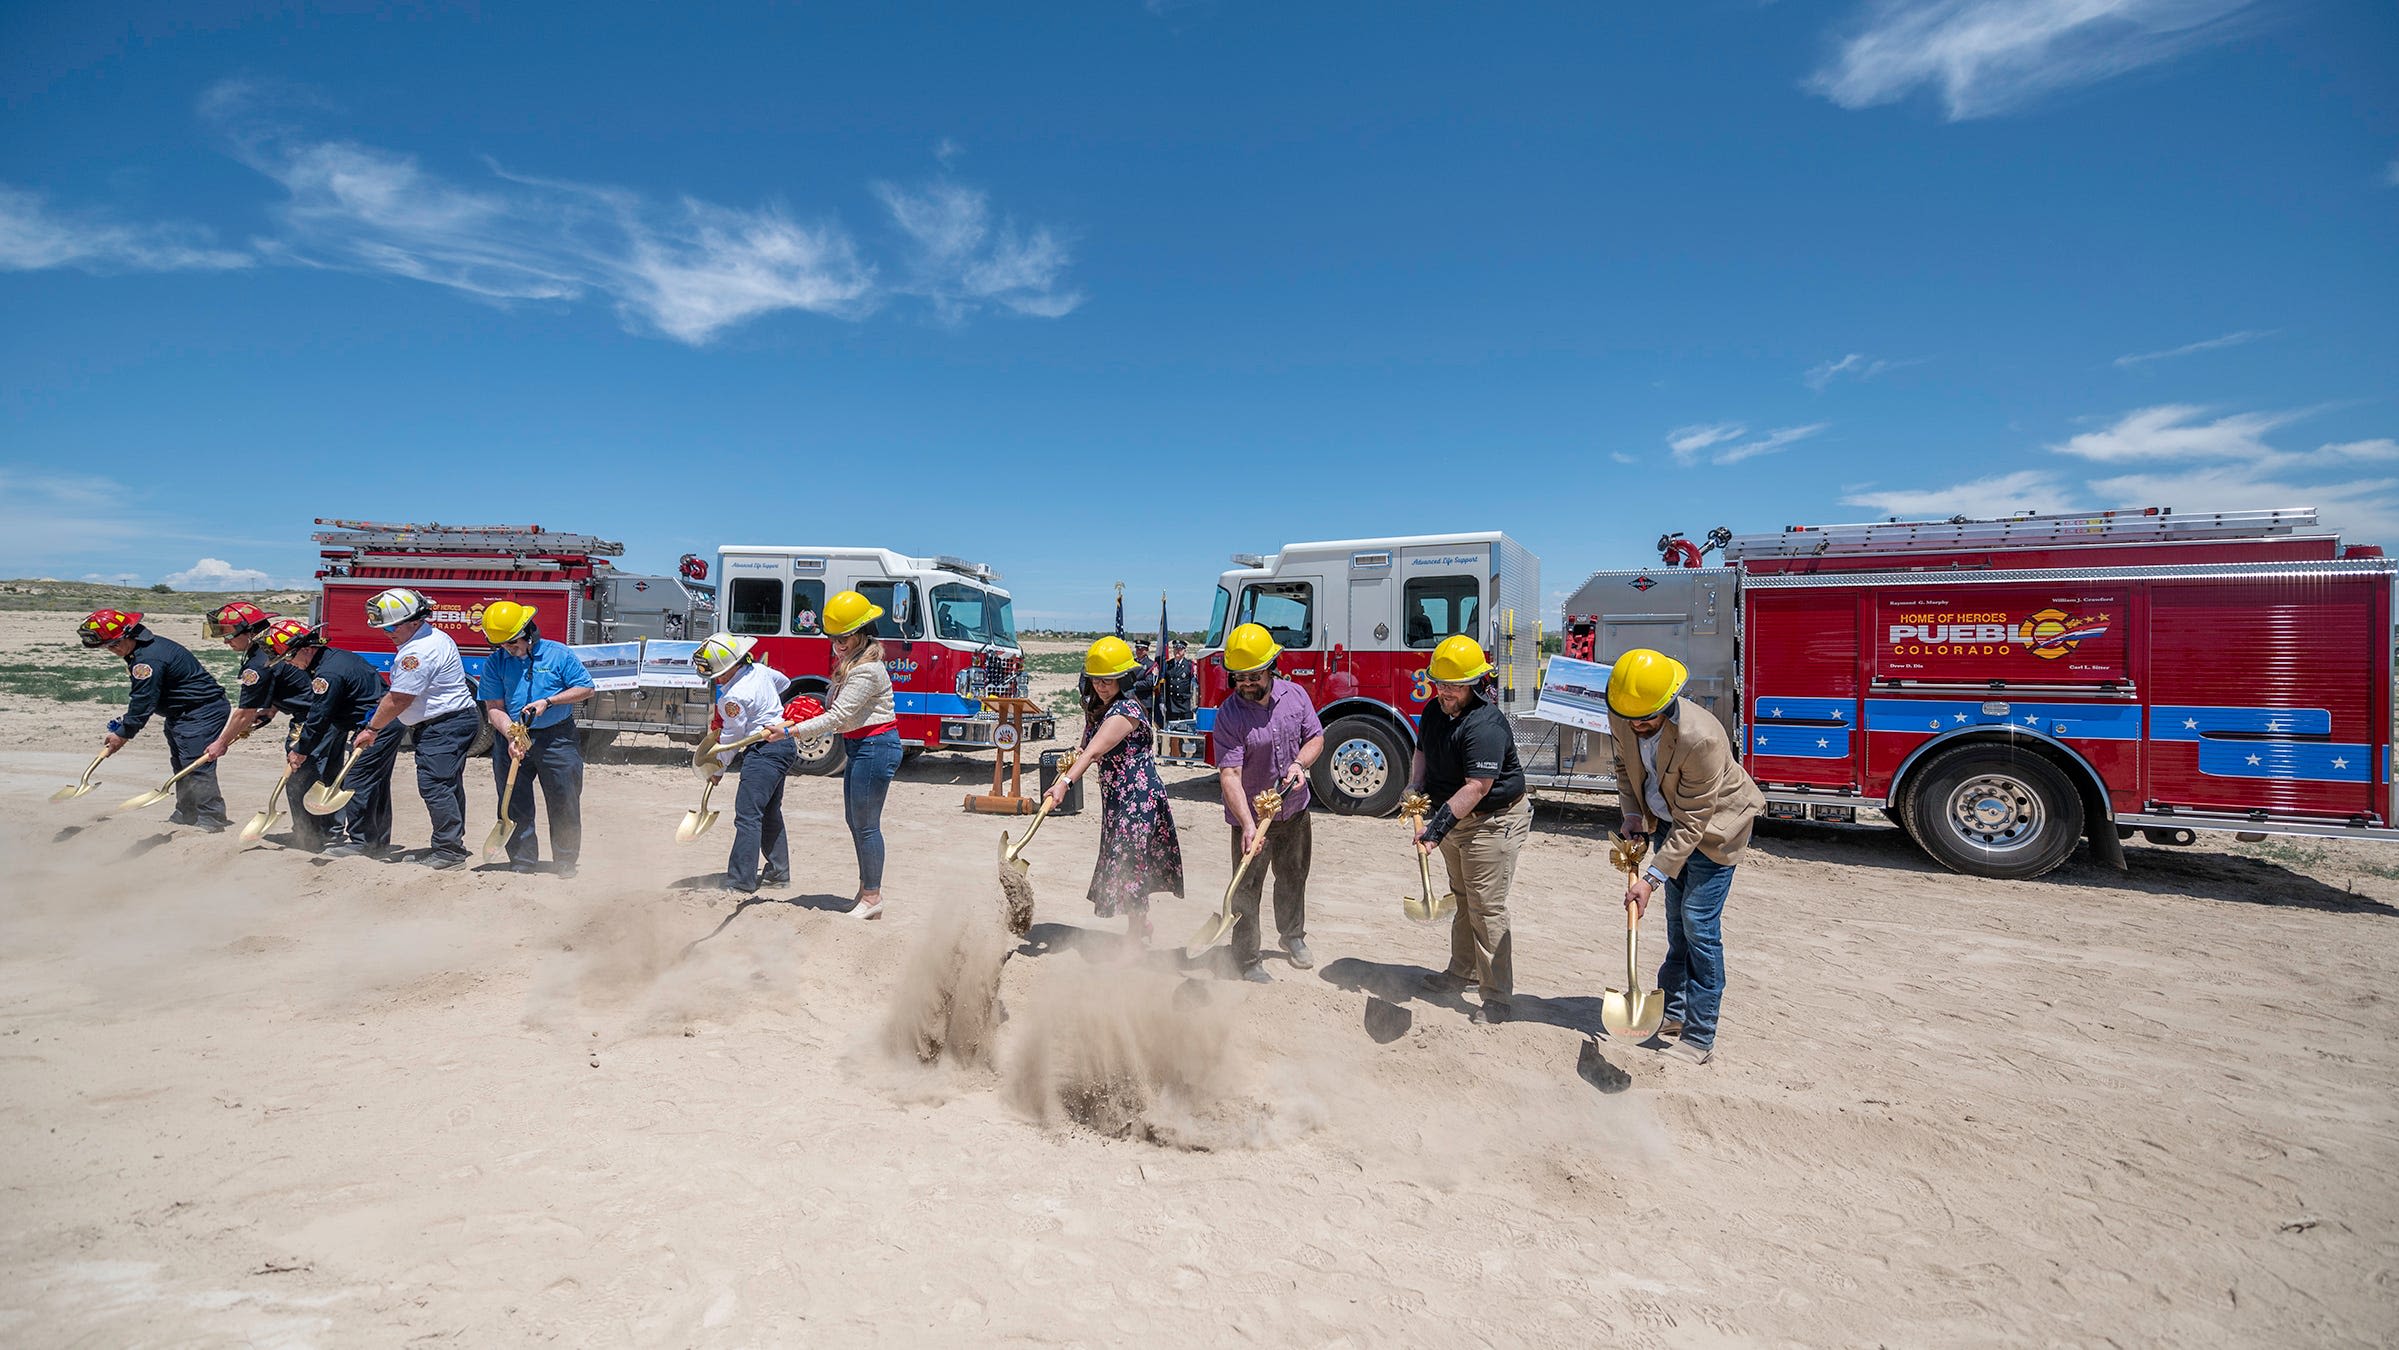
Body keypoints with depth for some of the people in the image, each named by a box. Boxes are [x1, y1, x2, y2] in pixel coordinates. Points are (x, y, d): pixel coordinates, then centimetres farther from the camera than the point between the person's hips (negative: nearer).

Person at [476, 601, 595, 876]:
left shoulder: (559, 654, -4)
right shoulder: (495, 663, 2)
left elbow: (586, 688, -1)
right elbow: (494, 708, -1)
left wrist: (548, 702, -12)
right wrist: (511, 737, -16)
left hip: (557, 739, -2)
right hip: (511, 740, 2)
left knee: (564, 802, 1)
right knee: (514, 804, 6)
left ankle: (566, 861, 13)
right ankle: (521, 861, 18)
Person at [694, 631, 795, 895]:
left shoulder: (735, 697, -21)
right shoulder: (760, 669, 3)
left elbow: (731, 738, -11)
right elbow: (784, 683, 24)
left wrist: (718, 770, 2)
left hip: (764, 751, -11)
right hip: (784, 744, 11)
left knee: (748, 814, -11)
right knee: (770, 812, 19)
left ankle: (740, 883, -13)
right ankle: (778, 873, 27)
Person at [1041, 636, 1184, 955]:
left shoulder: (1124, 711, -21)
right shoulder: (1096, 708, 8)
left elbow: (1094, 751, -34)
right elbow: (1089, 751, 24)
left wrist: (1065, 782, -43)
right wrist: (1076, 758, 2)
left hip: (1139, 795, -9)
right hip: (1116, 796, 9)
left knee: (1128, 860, -7)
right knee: (1121, 860, 15)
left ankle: (1137, 934, 7)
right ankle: (1140, 923, 32)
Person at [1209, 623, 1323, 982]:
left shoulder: (1295, 695, -7)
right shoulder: (1228, 715, -22)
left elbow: (1315, 738, 5)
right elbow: (1229, 774, -28)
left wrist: (1300, 764, -17)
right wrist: (1248, 825, -37)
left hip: (1294, 810, 5)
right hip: (1251, 816, -5)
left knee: (1293, 878, 22)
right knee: (1247, 889, 3)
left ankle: (1293, 936, 45)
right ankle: (1247, 960, 19)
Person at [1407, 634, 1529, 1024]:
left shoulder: (1486, 725, -27)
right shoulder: (1435, 711, 1)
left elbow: (1477, 788, -31)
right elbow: (1421, 752, 15)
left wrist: (1440, 824, -33)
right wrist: (1415, 788, -4)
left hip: (1492, 821, -9)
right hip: (1455, 819, 9)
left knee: (1486, 908, -6)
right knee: (1462, 900, 21)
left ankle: (1497, 996, 4)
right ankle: (1462, 973, 37)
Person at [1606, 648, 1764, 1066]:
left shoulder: (1700, 737, -37)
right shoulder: (1621, 719, -17)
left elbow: (1692, 822, -31)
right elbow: (1625, 765, 6)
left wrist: (1653, 878, -31)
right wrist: (1632, 815, -7)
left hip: (1713, 826, -7)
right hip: (1667, 821, 7)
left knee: (1699, 926, -8)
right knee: (1677, 923, 17)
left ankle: (1699, 1038, 2)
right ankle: (1675, 1011, 32)